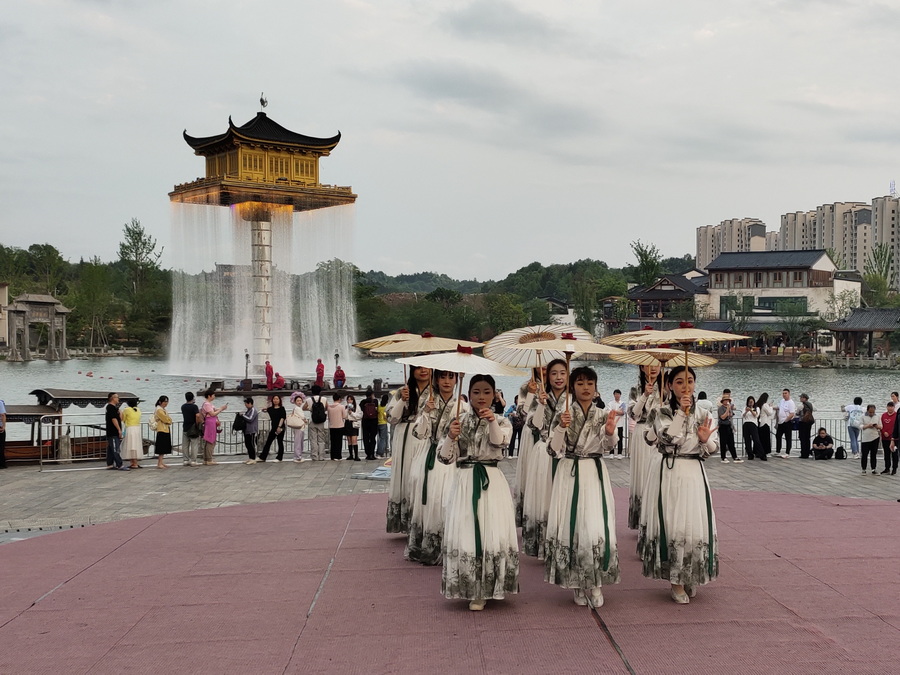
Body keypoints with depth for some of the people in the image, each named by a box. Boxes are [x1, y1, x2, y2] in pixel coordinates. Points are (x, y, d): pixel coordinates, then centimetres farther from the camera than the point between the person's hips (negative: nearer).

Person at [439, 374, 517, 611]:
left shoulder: (501, 421, 6)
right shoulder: (460, 422, 8)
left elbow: (500, 443, -17)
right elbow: (445, 457, 3)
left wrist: (492, 422, -34)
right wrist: (451, 437, -15)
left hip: (491, 482, -1)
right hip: (465, 482, 1)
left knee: (493, 534, -5)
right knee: (464, 534, -2)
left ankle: (487, 589, 11)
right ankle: (471, 590, 14)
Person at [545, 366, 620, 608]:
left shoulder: (603, 415, 6)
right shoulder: (564, 415, 1)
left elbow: (608, 447, -8)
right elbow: (554, 451, -4)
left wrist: (610, 432, -29)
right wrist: (561, 427, -19)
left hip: (594, 474, 1)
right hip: (569, 473, -1)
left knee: (597, 527, -7)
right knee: (571, 525, 0)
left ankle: (596, 583, 7)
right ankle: (578, 584, 14)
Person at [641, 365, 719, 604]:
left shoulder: (702, 415, 9)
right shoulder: (662, 412, 0)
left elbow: (712, 450, 10)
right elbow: (668, 437, -16)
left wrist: (706, 440, -11)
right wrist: (681, 412, -17)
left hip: (695, 474, 3)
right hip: (670, 474, -3)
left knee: (696, 526, 2)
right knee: (673, 526, -3)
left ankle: (690, 579, 21)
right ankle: (676, 583, 8)